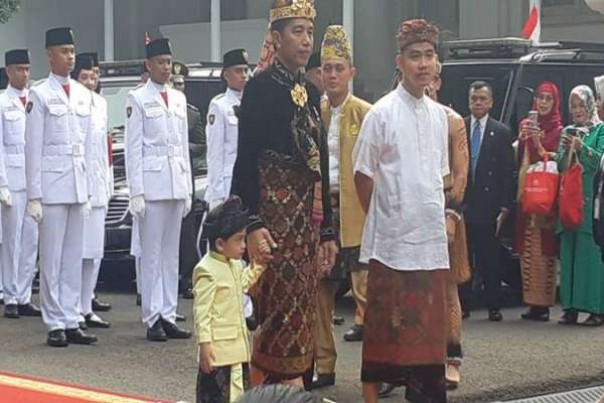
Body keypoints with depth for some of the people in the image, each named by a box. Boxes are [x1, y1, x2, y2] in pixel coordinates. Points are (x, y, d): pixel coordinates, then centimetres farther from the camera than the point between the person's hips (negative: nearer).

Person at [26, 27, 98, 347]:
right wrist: (34, 195, -8)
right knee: (52, 257, -1)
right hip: (52, 182, -5)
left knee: (74, 257, 7)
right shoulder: (40, 95, -4)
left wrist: (88, 189, 13)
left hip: (78, 183, 5)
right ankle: (55, 324, 5)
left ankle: (72, 322, 12)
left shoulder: (84, 94, 12)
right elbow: (33, 147, -5)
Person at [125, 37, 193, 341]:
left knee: (172, 253, 7)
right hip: (151, 181, -5)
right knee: (152, 253, -3)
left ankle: (169, 316, 12)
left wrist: (188, 189, 13)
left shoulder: (179, 98, 14)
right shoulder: (138, 99, -2)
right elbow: (133, 148, -5)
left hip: (177, 182, 5)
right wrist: (136, 192, -10)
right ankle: (153, 319, 1)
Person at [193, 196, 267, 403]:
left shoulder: (234, 265, 8)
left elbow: (243, 285, 27)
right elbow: (201, 311, -21)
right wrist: (204, 344, -23)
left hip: (238, 345, 9)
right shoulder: (206, 271, -19)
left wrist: (258, 263, 15)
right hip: (218, 348, -9)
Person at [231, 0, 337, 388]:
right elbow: (246, 159, -13)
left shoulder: (308, 92, 14)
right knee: (283, 311, -8)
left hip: (307, 216, 7)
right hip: (275, 214, -7)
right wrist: (252, 224, -21)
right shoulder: (261, 87, -7)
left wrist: (326, 230, 17)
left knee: (304, 309, 8)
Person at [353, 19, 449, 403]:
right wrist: (380, 220, 4)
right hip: (392, 238, -5)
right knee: (383, 323, 0)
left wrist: (438, 215, 12)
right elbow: (363, 175, -2)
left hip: (431, 238, 5)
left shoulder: (439, 115, 9)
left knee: (428, 324, 8)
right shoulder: (382, 113, -8)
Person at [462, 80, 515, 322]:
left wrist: (505, 207, -4)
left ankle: (494, 307, 9)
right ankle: (463, 305, 11)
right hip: (462, 204, 1)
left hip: (488, 207, -1)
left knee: (490, 259, 3)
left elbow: (508, 173, 2)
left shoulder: (501, 133, 4)